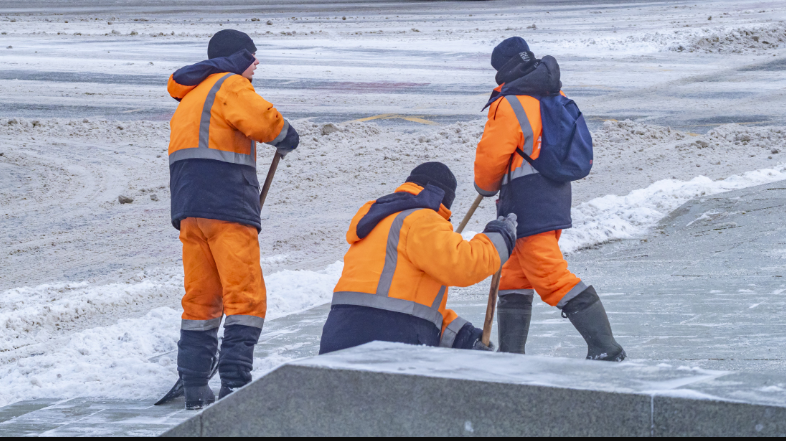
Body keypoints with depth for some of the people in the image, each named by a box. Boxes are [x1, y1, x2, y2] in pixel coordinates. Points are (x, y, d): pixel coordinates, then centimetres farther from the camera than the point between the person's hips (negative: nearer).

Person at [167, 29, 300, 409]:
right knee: (246, 296, -8)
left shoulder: (189, 98, 26)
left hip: (189, 210, 9)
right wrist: (287, 139, 4)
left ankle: (194, 388, 11)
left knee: (200, 299, 12)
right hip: (227, 207, -9)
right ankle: (233, 383, -17)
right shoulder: (229, 86, -4)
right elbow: (265, 121, -18)